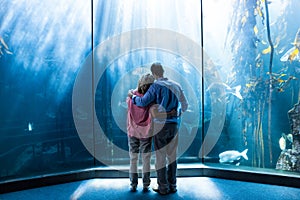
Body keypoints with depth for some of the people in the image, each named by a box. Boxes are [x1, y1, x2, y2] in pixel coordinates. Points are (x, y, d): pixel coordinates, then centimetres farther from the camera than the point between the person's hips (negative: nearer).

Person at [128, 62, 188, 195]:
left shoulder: (156, 86, -9)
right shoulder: (176, 85, 9)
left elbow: (143, 102, -14)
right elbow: (184, 105, 14)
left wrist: (132, 96, 5)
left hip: (160, 125, -5)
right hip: (174, 124, 5)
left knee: (160, 156, 4)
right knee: (172, 156, 12)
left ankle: (163, 187, 12)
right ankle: (172, 186, 19)